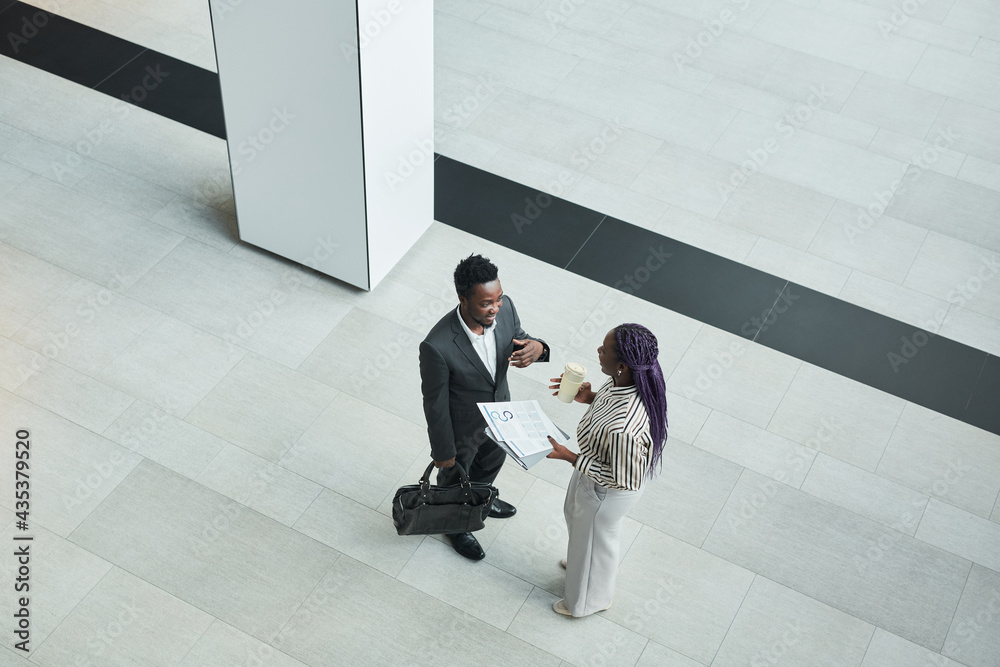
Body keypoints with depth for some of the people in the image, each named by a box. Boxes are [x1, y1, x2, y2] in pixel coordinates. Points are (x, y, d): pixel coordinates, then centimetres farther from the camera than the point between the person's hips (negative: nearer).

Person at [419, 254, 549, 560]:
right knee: (455, 479, 26)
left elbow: (518, 339, -5)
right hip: (462, 428, -5)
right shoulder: (438, 347, -41)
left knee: (492, 461, 35)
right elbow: (435, 403, -26)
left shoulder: (505, 308, -26)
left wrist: (537, 348, -30)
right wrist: (442, 451, -12)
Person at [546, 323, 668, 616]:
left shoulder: (623, 428, -48)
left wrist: (570, 458, -27)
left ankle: (590, 600, 57)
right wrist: (590, 398, -12)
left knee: (595, 538, 25)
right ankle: (581, 562, 70)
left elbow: (622, 480, -31)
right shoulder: (630, 380, -24)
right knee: (576, 514, 36)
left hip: (606, 492, -7)